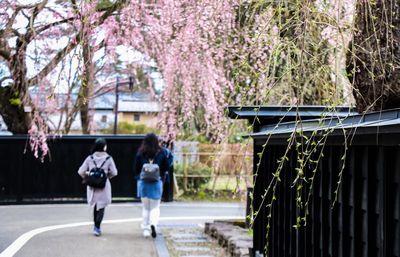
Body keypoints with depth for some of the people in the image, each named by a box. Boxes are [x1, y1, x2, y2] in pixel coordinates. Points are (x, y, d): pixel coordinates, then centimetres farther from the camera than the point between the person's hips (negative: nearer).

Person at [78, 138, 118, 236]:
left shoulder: (90, 158, -2)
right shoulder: (108, 159, -7)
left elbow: (81, 171, -5)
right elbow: (114, 173, -6)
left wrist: (87, 177, 12)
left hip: (92, 186, 3)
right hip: (104, 186, -3)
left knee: (95, 206, 20)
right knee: (101, 207, 2)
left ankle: (96, 227, 26)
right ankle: (97, 228, -8)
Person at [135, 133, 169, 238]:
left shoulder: (140, 153, -3)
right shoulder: (161, 153, -4)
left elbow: (136, 169, 0)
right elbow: (166, 168, 1)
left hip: (143, 182, 1)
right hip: (157, 182, -1)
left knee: (145, 207, 12)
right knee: (155, 207, 7)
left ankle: (146, 229, 11)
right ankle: (153, 223, -19)